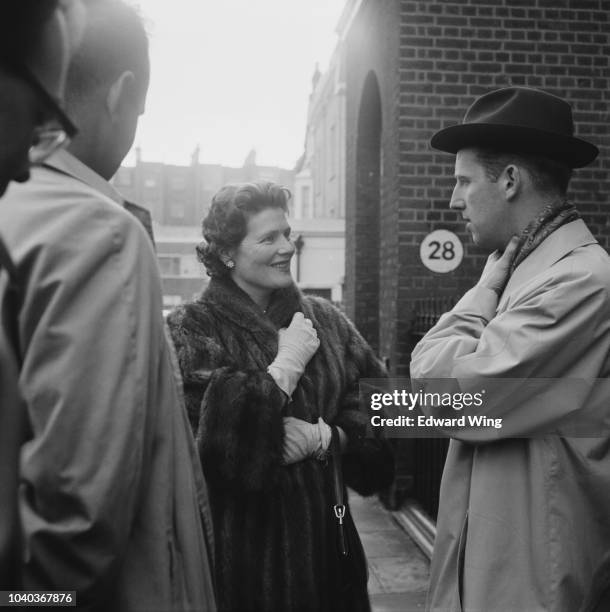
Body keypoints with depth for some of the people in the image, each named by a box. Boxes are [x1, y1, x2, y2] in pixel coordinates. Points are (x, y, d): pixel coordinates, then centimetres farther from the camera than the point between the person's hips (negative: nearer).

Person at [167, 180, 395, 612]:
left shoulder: (325, 321, 5)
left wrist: (321, 438, -17)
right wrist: (289, 362, -15)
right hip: (241, 542, -4)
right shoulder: (191, 330, -7)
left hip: (323, 533, 4)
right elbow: (214, 442, -19)